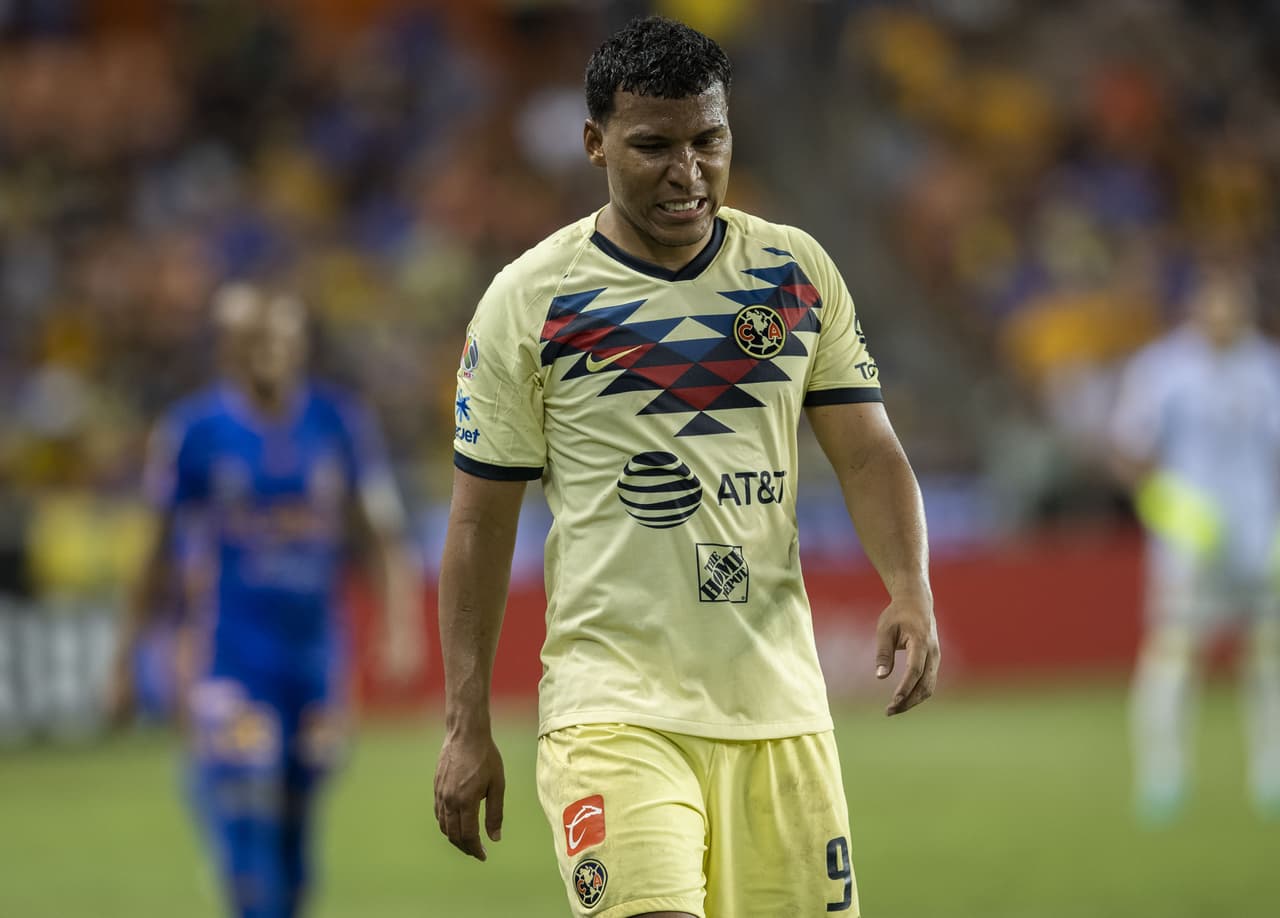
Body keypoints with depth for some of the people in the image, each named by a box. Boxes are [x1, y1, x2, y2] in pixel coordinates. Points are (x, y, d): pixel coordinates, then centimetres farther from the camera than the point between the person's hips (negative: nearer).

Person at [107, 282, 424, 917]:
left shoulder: (339, 423, 3)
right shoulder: (195, 431, -4)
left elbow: (381, 537, 6)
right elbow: (163, 556, 6)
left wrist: (401, 627, -8)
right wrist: (126, 660, 10)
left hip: (315, 646, 3)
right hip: (229, 656, -3)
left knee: (293, 836, 9)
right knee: (247, 822, -16)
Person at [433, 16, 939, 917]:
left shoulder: (798, 271, 9)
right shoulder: (529, 298, -1)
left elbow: (868, 451, 8)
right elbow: (481, 522, 3)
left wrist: (911, 593, -11)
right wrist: (467, 725, 0)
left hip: (780, 705, 4)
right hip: (614, 699, -4)